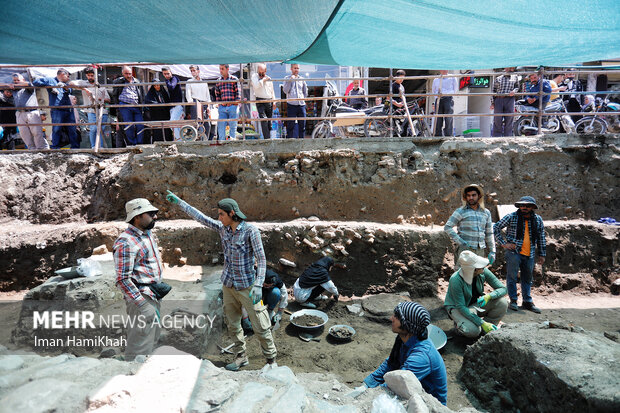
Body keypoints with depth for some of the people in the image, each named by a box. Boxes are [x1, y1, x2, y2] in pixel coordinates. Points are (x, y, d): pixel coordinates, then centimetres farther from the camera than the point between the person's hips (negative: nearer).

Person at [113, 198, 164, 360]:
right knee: (141, 342, -3)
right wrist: (142, 304, -24)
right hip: (141, 297, -10)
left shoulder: (148, 234, 9)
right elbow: (123, 280, -23)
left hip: (153, 295, 10)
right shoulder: (126, 243, -20)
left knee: (153, 336, 21)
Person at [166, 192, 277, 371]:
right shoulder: (223, 229, 2)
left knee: (261, 326, 1)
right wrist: (178, 201, 14)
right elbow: (200, 217, 11)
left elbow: (261, 259, -17)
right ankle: (241, 357, 32)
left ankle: (271, 360, 17)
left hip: (247, 286, -6)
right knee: (233, 324, 16)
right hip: (228, 285, 6)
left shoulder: (250, 231, -17)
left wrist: (258, 285, -25)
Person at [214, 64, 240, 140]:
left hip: (232, 106, -3)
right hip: (222, 107, 3)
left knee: (232, 126, 1)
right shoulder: (218, 80, 12)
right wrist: (219, 103, 7)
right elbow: (217, 94, 17)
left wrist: (236, 104, -7)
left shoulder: (234, 79, 1)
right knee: (221, 126, 0)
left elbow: (238, 93, -1)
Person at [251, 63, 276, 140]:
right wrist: (263, 80, -5)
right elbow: (256, 86, -14)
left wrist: (274, 101, 15)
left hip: (269, 101, 4)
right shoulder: (254, 76, 6)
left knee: (269, 121, 4)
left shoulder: (268, 78, 18)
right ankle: (267, 139, -19)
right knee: (264, 120, -16)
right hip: (260, 101, -4)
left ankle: (269, 137, 10)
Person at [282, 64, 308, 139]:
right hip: (291, 105, -3)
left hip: (301, 105, 3)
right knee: (291, 125, -3)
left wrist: (304, 99, 11)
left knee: (302, 124, 5)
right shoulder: (287, 78, 6)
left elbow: (305, 91, 22)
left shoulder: (301, 79, 13)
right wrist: (290, 81, -12)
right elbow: (285, 90, -6)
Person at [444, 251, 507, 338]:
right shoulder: (455, 280, -31)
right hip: (456, 307, -5)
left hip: (476, 304, 5)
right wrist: (482, 323, -34)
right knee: (472, 331, -31)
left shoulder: (483, 272, -18)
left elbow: (502, 288, -12)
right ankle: (459, 324, 4)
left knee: (502, 303, -20)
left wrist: (488, 296, -34)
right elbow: (461, 307, -28)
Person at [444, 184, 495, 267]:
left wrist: (492, 251, 12)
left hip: (480, 251, 5)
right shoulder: (460, 211, -1)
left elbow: (489, 233, 17)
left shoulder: (486, 212, 14)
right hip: (464, 249, -5)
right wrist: (459, 241, -14)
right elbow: (447, 227, -6)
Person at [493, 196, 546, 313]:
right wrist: (503, 243, -7)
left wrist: (542, 254, 13)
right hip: (514, 252, -3)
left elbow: (541, 238, 15)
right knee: (512, 276, -1)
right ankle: (513, 301, 10)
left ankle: (528, 302, 23)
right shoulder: (511, 217, -5)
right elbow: (496, 228, -1)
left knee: (527, 278, 12)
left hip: (529, 255, 4)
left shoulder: (538, 220, 7)